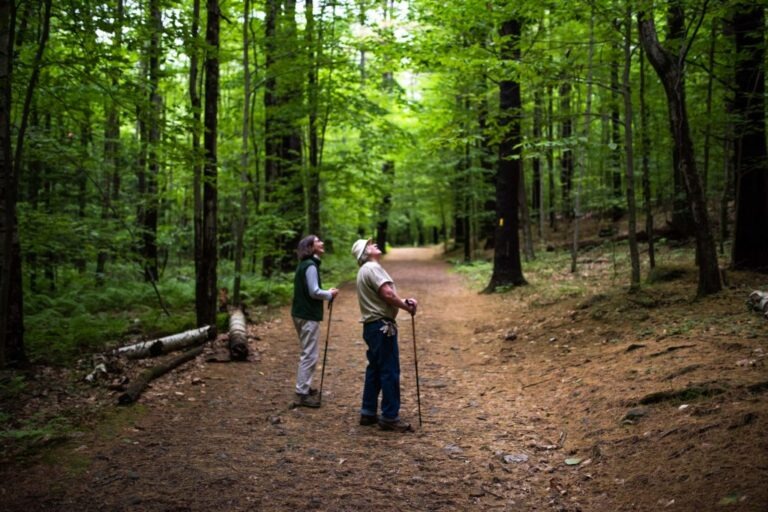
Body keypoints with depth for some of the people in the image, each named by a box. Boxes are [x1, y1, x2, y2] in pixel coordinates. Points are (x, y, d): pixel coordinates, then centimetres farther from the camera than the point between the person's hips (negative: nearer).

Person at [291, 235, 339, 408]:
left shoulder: (304, 265, 14)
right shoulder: (311, 266, -16)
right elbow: (314, 292, -21)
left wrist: (326, 293, 9)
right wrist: (330, 294, -6)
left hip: (301, 313, 10)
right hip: (309, 315, -10)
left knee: (307, 353, 20)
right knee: (309, 355, -6)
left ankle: (304, 388, 30)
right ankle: (302, 395, -4)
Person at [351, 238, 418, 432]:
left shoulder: (368, 270, 20)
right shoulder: (372, 268, -13)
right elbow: (387, 294, -22)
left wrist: (404, 301, -1)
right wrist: (407, 307, -9)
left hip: (373, 326, 11)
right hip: (382, 326, -11)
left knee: (375, 369, 16)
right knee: (390, 371, -5)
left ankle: (368, 413, 23)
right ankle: (390, 417, 0)